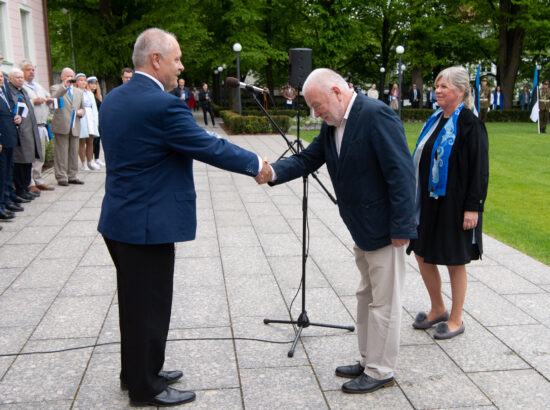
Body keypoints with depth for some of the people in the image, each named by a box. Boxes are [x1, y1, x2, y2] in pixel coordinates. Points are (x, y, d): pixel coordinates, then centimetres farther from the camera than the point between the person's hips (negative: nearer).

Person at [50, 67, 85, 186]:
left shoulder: (78, 92, 22)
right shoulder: (56, 88, 4)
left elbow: (82, 107, 27)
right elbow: (54, 97, -18)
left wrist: (81, 112, 3)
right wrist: (65, 86, -27)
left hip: (75, 127, 6)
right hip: (61, 126, -5)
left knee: (74, 152, 8)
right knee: (61, 153, -5)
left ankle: (72, 176, 16)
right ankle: (61, 177, 0)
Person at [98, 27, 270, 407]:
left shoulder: (112, 100, 7)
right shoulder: (164, 105, -20)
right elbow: (211, 147, -15)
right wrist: (256, 163, -2)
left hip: (120, 219, 9)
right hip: (149, 224, -9)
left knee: (134, 301, 21)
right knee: (150, 305, 5)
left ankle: (137, 372, 36)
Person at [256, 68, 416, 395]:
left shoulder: (377, 115, -21)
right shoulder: (333, 124, 7)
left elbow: (401, 173, -24)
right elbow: (309, 158, 5)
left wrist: (400, 229, -24)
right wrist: (275, 172, -14)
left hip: (385, 229, -10)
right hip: (362, 229, 10)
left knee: (383, 302, 3)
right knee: (366, 297, 20)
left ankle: (381, 372, 17)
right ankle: (369, 362, 35)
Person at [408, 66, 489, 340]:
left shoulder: (470, 124, -12)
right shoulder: (435, 120, 9)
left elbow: (480, 170, -14)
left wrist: (473, 207, -18)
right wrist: (415, 197, 13)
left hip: (454, 204, -7)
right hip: (429, 202, 8)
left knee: (454, 262, 4)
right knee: (423, 255, 13)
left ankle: (456, 320, 21)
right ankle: (438, 310, 32)